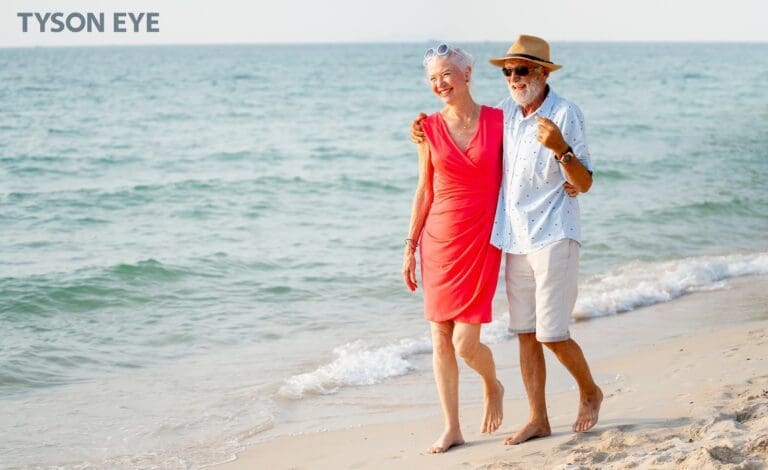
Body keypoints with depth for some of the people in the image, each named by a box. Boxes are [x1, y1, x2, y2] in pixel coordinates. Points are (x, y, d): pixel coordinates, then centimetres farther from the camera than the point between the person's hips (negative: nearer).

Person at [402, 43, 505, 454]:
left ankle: (492, 386, 26)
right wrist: (410, 246, 6)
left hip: (481, 241, -3)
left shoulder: (498, 121, -3)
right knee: (440, 340, 4)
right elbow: (425, 190, 7)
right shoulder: (429, 128, 2)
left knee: (465, 342, -7)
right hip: (439, 240, 3)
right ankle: (452, 429, 16)